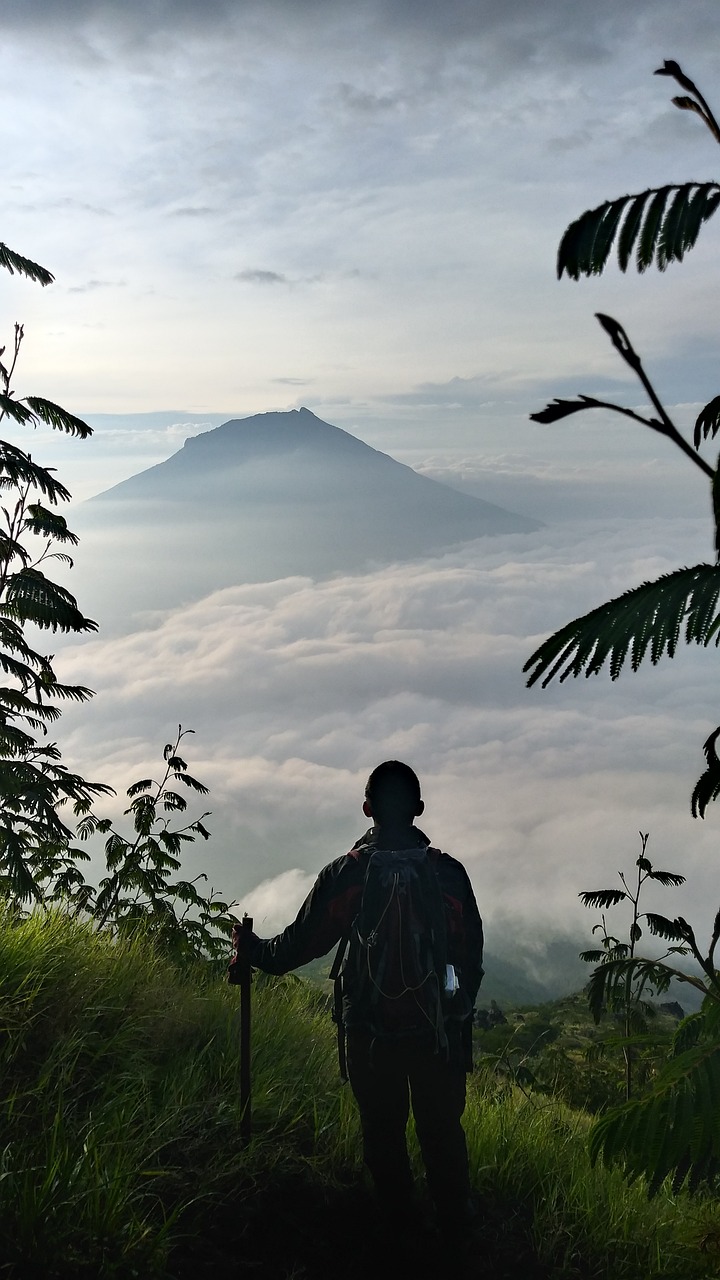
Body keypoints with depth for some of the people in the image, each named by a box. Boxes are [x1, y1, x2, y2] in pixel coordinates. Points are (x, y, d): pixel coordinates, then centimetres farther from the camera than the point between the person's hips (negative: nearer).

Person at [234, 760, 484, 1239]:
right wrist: (462, 1013, 14)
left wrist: (255, 951, 18)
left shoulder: (343, 875, -12)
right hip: (438, 1028, 1)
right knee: (442, 1128, 17)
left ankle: (399, 1219, 32)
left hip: (369, 1029, 0)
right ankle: (455, 1220, 31)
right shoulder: (448, 872, -10)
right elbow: (472, 956, -2)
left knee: (382, 1129, 18)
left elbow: (300, 944, -2)